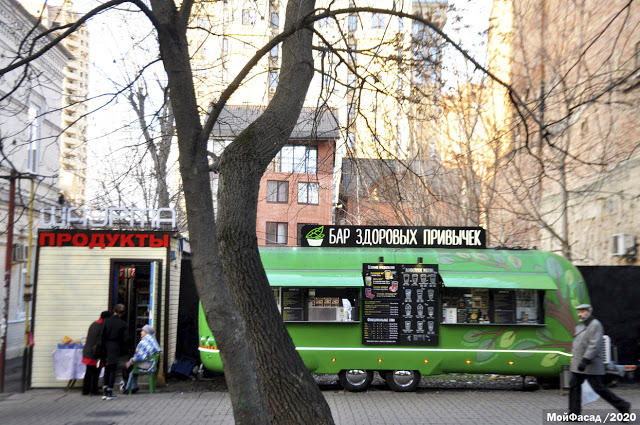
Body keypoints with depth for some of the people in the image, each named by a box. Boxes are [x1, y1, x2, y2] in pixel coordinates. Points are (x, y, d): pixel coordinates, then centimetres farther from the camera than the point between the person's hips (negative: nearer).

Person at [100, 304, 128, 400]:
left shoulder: (106, 321, -3)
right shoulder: (124, 324, -5)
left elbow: (102, 336, -3)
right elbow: (125, 339, -7)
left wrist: (102, 349, 3)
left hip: (106, 346, 2)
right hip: (115, 348, -2)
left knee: (107, 370, 14)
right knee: (113, 370, 7)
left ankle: (105, 392, 12)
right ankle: (109, 393, 5)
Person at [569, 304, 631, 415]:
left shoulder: (595, 325, -13)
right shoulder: (581, 326, 16)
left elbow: (595, 345, -21)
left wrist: (585, 360, -27)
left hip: (590, 364, -9)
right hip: (579, 364, 9)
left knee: (598, 388, -5)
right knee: (574, 385, 4)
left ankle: (623, 406, 8)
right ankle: (574, 413, 8)